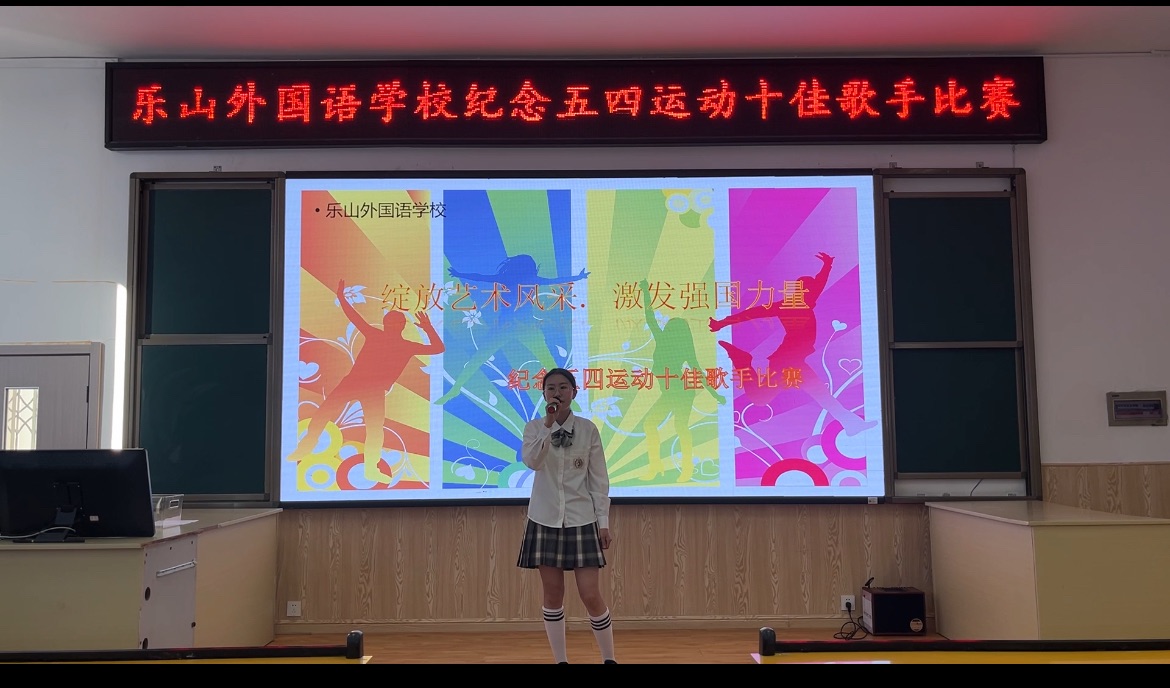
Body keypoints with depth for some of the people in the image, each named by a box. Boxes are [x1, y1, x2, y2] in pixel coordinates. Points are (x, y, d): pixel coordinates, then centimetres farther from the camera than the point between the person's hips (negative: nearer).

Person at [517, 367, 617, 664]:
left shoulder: (588, 429, -2)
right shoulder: (534, 427, 0)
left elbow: (599, 479, 1)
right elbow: (531, 462, -20)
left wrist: (604, 522, -2)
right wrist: (549, 424, -27)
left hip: (581, 520, -1)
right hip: (546, 520, 1)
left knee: (591, 596, -3)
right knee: (552, 595, 6)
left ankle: (609, 658, 16)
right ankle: (560, 659, 20)